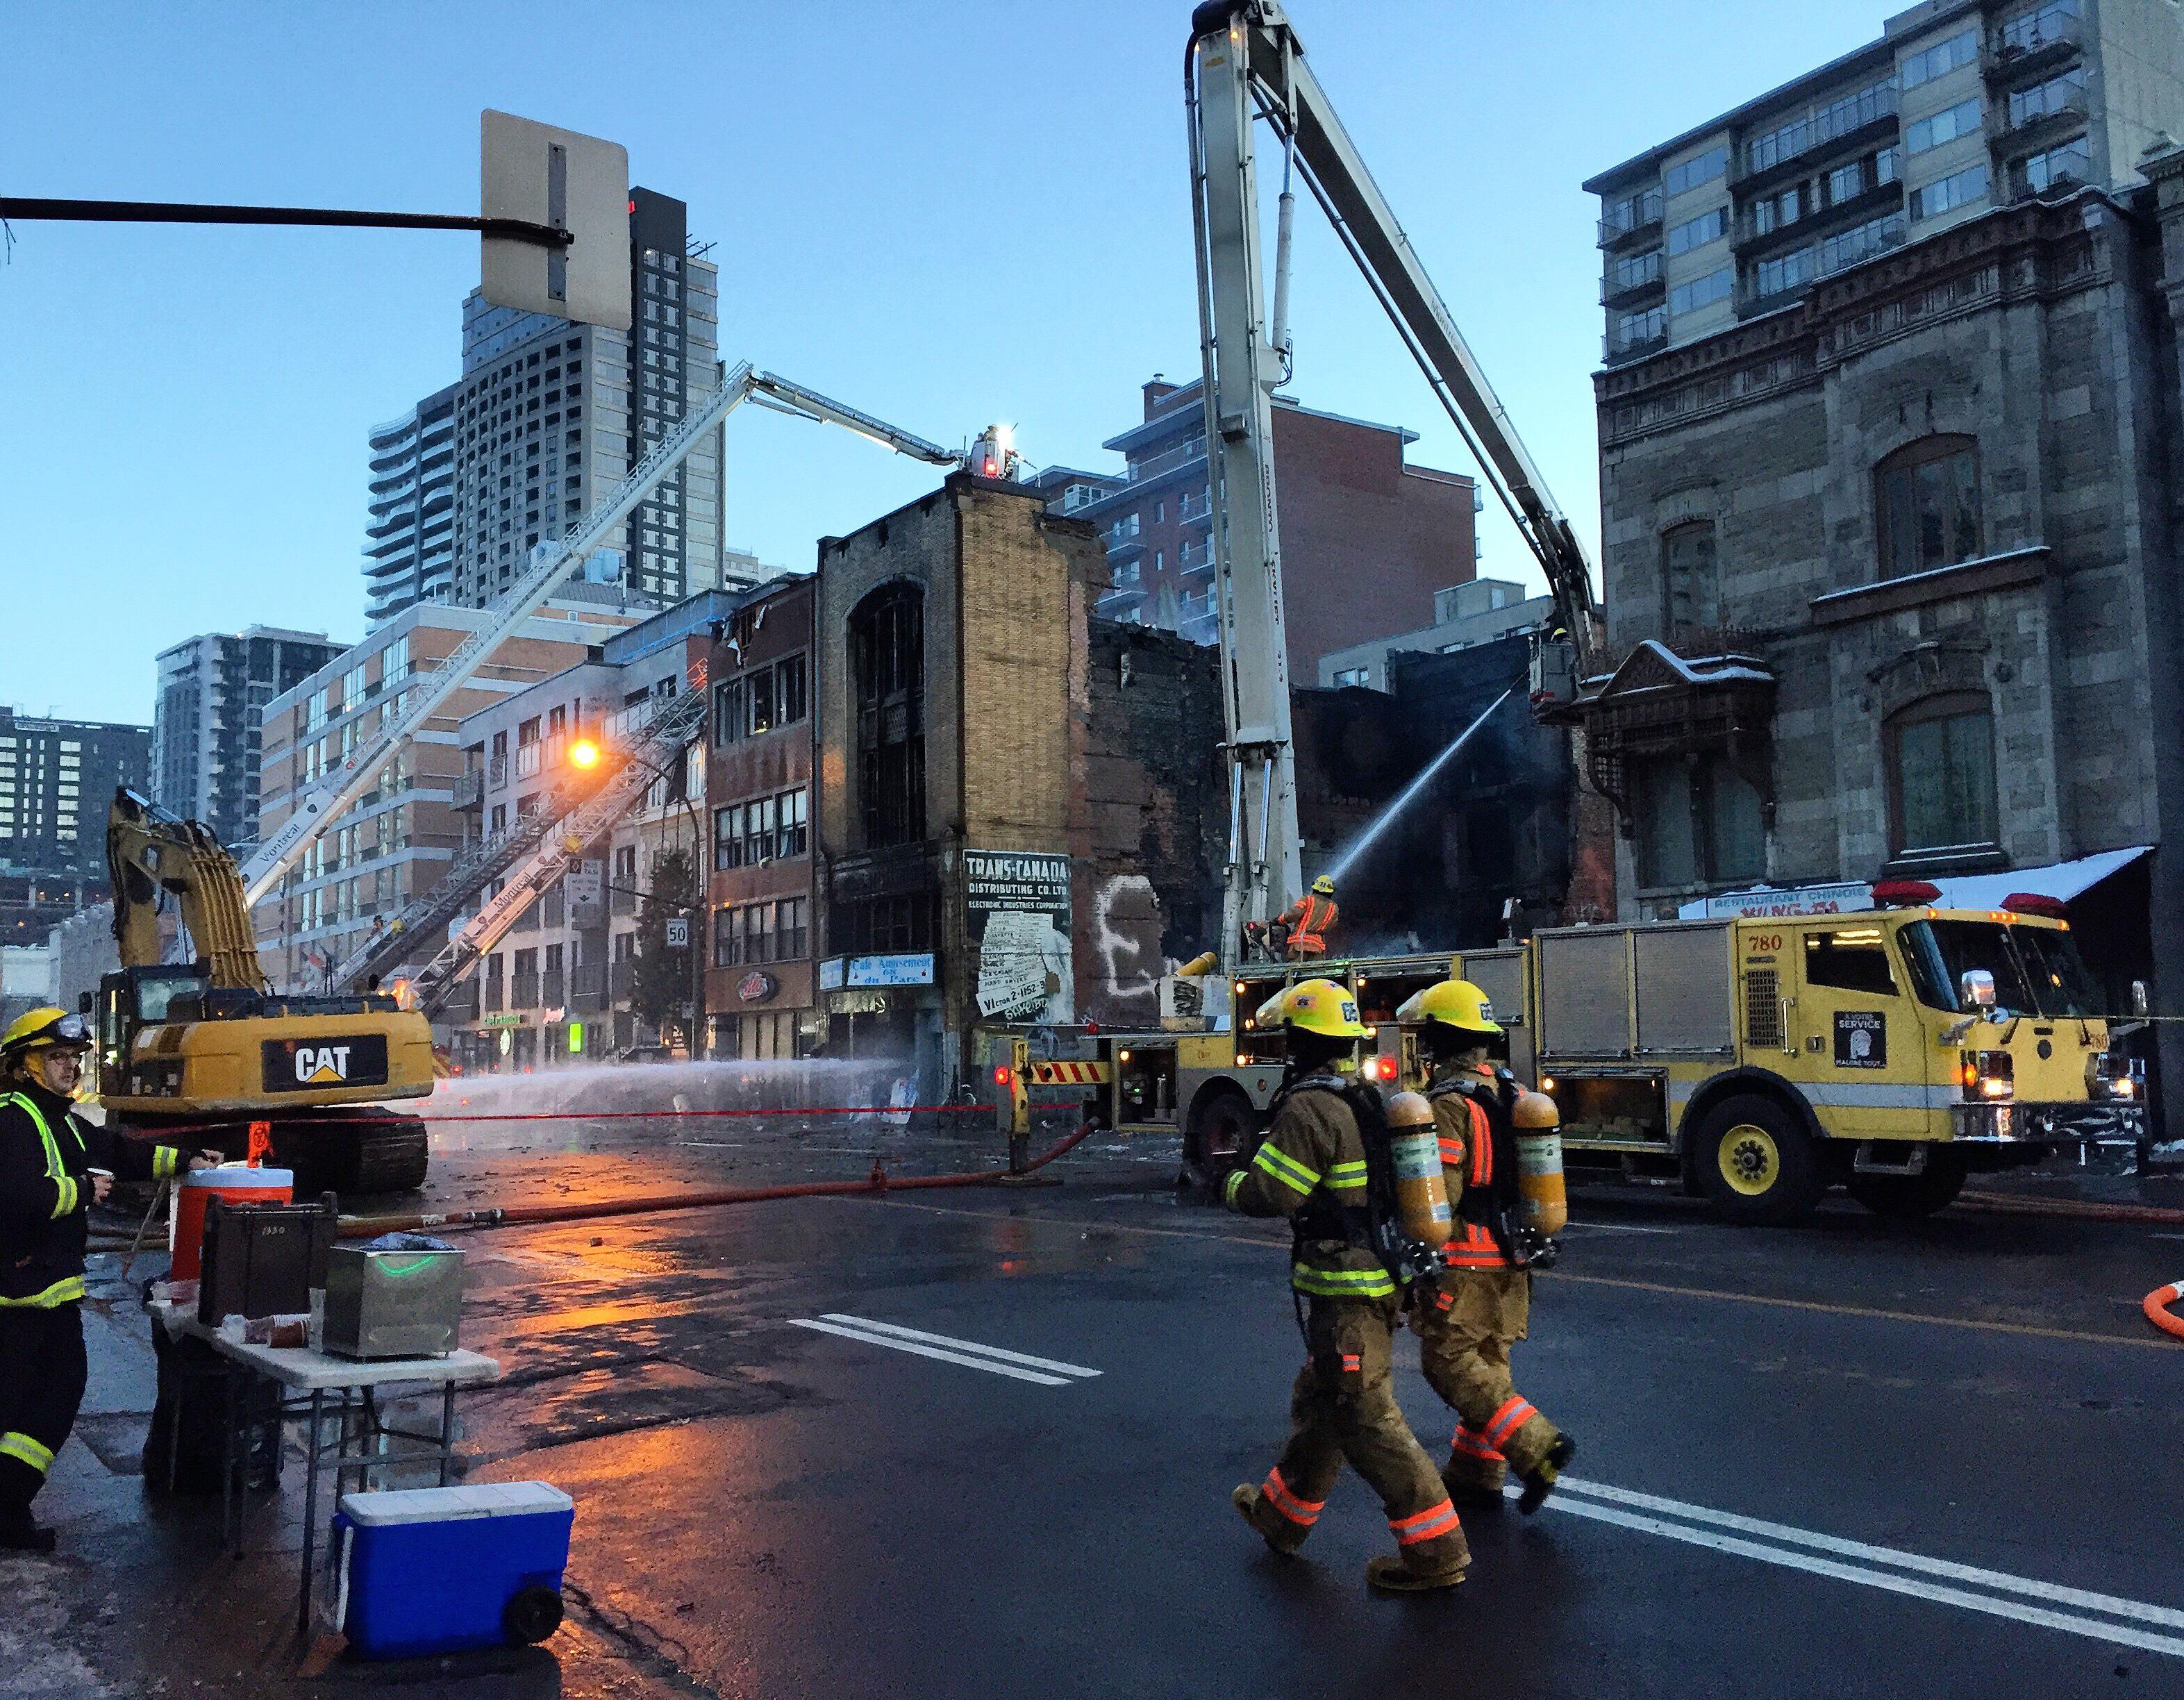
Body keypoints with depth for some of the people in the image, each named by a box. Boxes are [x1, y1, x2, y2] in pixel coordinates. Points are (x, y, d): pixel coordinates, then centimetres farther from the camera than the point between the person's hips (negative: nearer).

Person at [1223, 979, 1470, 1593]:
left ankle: (1434, 1551, -3)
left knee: (1366, 1418, -4)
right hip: (1384, 1279, 10)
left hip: (1346, 1289, -10)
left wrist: (1232, 1185, 2)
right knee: (1319, 1399, 22)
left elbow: (1269, 1195, -19)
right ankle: (1281, 1513, 38)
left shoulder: (1308, 1109, -18)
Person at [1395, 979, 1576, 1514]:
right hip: (1509, 1258, 9)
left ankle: (1538, 1448, -10)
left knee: (1449, 1361, -1)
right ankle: (1475, 1475, 23)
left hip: (1466, 1261, -9)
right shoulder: (1508, 1092, 9)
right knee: (1486, 1362, 15)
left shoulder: (1449, 1103, -18)